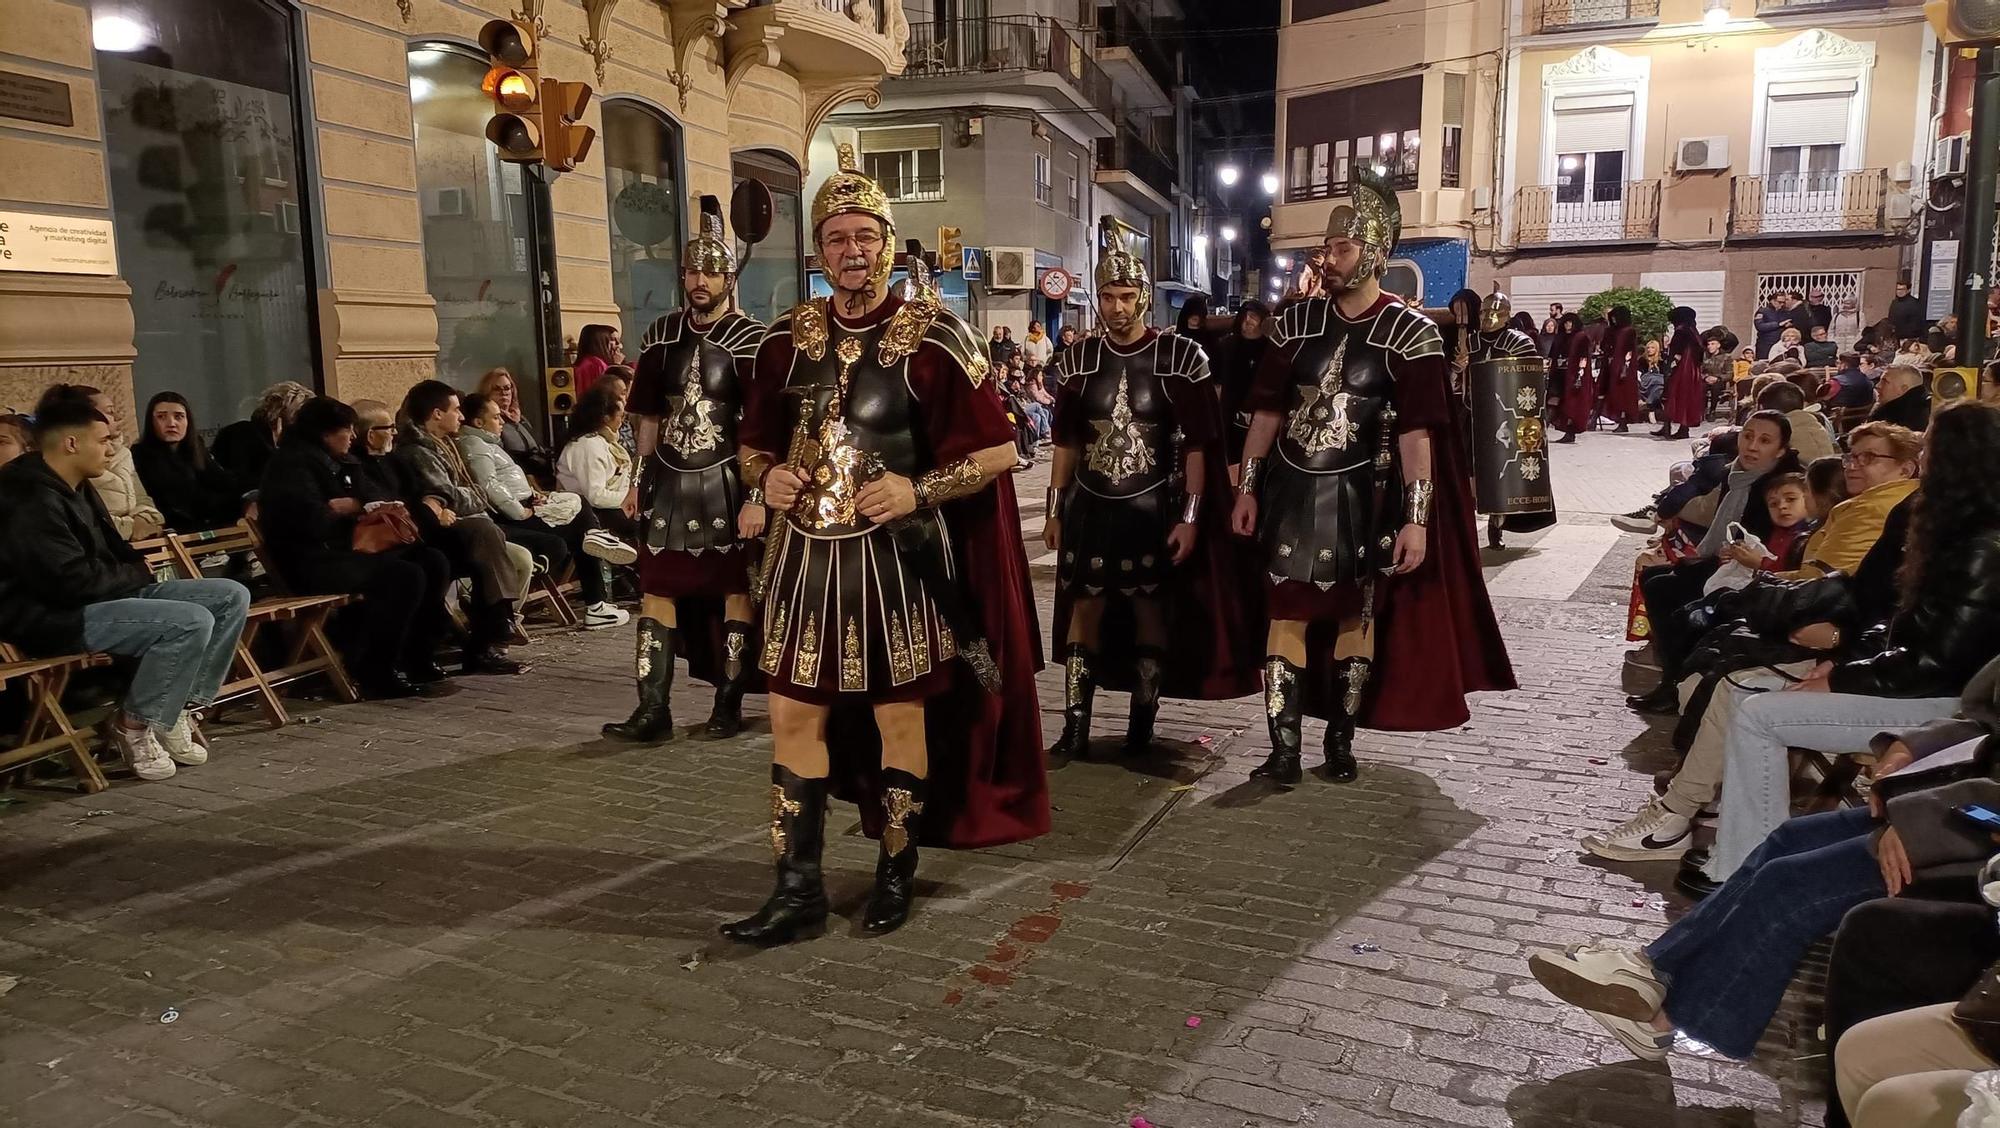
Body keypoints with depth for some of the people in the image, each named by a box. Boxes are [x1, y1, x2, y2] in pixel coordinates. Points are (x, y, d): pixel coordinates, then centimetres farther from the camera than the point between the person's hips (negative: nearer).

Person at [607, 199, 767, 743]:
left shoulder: (750, 339, -9)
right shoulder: (662, 333, 8)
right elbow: (648, 417, 13)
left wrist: (757, 495, -19)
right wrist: (641, 479, 12)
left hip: (725, 482, -5)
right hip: (669, 480, 5)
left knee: (734, 590, 5)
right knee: (656, 589, 3)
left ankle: (729, 703, 16)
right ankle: (652, 708, 9)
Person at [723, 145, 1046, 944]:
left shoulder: (932, 339, -8)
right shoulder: (788, 339, 6)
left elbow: (998, 449, -7)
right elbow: (754, 444, 17)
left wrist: (919, 490, -18)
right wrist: (767, 475, -6)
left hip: (899, 557, -4)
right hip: (809, 555, 5)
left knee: (901, 715, 8)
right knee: (793, 715, 5)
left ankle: (896, 874, 27)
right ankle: (798, 888, 17)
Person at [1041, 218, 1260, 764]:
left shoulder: (1181, 357, -7)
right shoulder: (1078, 360, 3)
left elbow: (1199, 445, -7)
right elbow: (1066, 443, 9)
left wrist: (1190, 516, -11)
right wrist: (1053, 510, 7)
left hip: (1152, 508, -3)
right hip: (1090, 507, 3)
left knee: (1151, 612, 6)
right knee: (1084, 610, 4)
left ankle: (1141, 729, 17)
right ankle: (1075, 728, 11)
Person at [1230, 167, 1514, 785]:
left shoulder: (1411, 333, -7)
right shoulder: (1297, 321, 2)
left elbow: (1417, 432, -12)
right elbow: (1267, 410, 6)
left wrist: (1416, 518, -16)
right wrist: (1247, 487, 3)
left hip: (1360, 495, -2)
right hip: (1293, 490, 2)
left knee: (1356, 615, 8)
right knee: (1287, 613, 0)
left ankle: (1340, 741, 22)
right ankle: (1284, 748, 5)